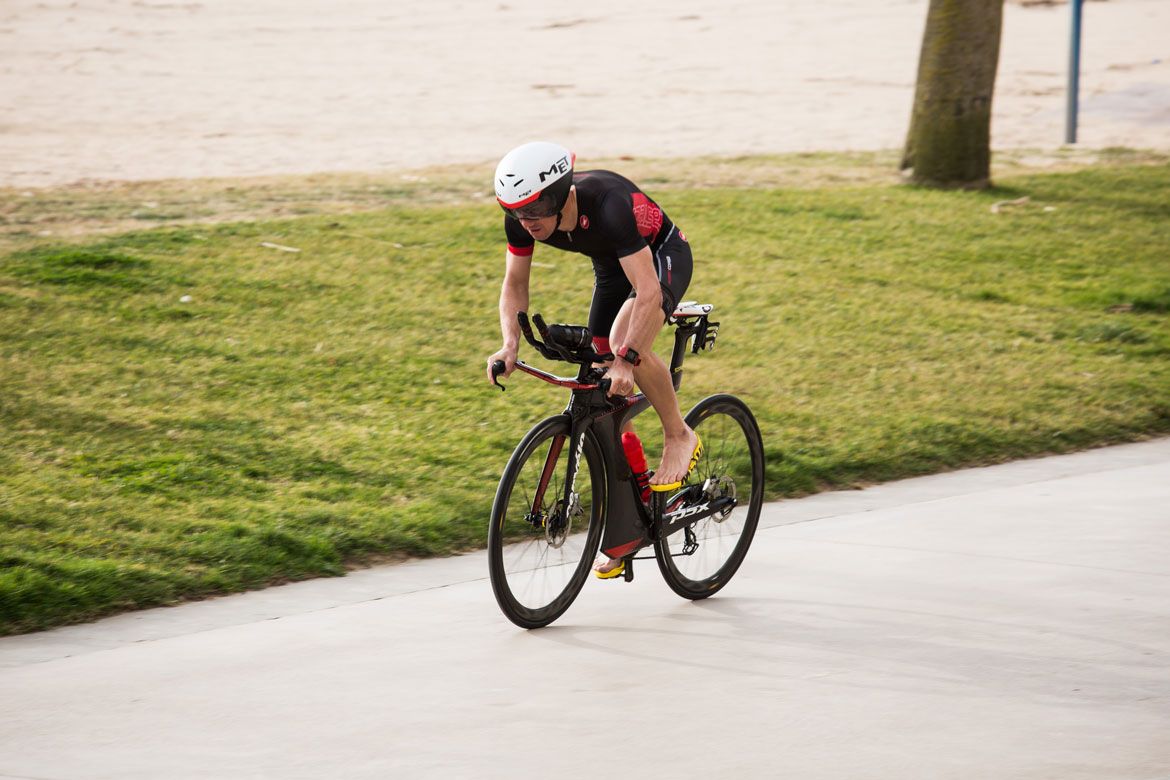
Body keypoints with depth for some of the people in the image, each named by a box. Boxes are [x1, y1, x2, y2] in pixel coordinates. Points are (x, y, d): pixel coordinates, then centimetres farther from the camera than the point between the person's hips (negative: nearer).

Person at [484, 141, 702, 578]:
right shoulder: (522, 219, -22)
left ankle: (679, 437, -11)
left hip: (663, 258, -6)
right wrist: (510, 344, -26)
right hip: (611, 267, 6)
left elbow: (648, 292, -43)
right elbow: (514, 286, -9)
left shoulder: (608, 205, -40)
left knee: (626, 342, -35)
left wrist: (626, 358, -51)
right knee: (605, 394, 2)